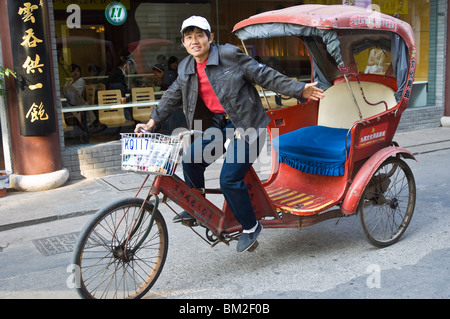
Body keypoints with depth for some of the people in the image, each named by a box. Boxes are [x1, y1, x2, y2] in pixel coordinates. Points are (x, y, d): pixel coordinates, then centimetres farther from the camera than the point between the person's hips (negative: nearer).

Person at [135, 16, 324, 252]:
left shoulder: (230, 55, -11)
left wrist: (299, 90, -10)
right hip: (220, 125, 6)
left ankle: (250, 227, 8)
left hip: (246, 126, -6)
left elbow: (265, 76, -8)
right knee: (191, 160, -8)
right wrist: (152, 122, 10)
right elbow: (172, 97, 17)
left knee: (229, 179, -14)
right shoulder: (186, 69, 7)